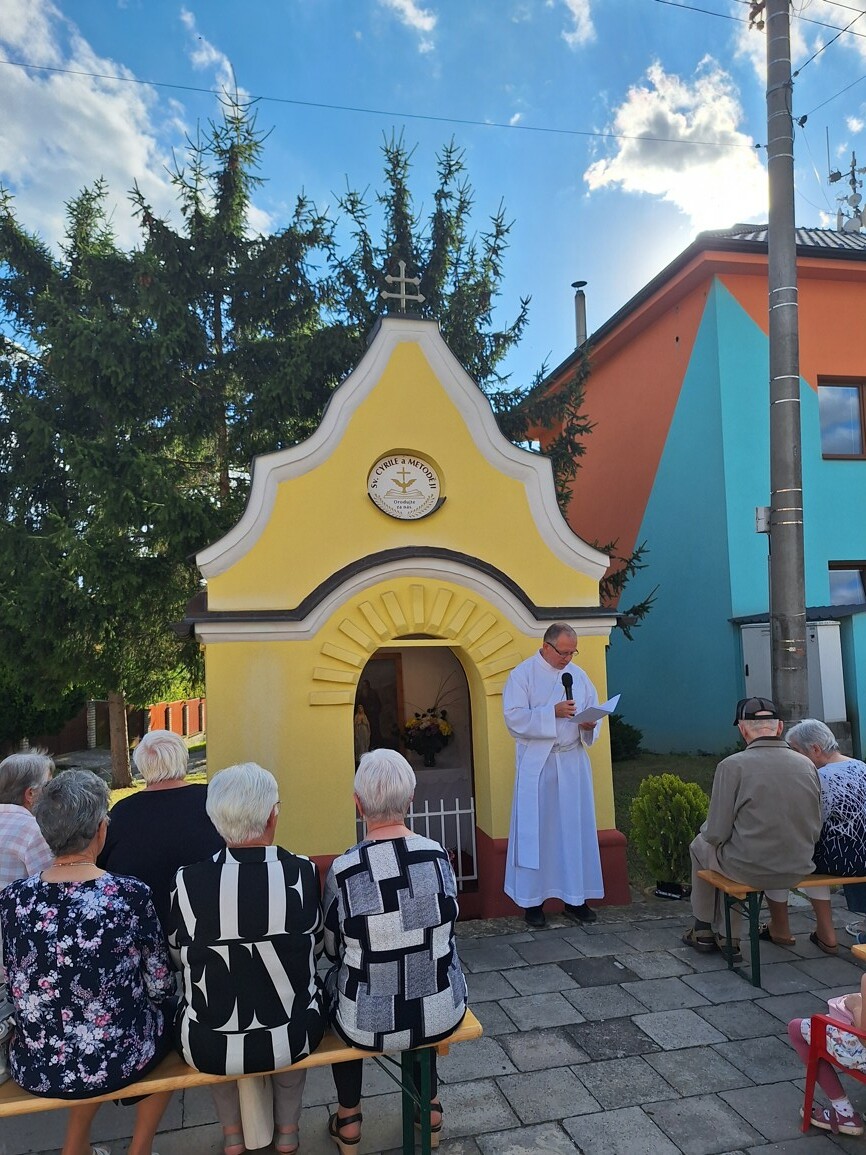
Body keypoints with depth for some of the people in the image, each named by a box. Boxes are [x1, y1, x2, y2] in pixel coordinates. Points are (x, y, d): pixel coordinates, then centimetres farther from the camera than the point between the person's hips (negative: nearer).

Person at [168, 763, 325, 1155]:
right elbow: (316, 947, 1)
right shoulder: (303, 873, -17)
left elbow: (180, 958, 1)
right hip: (292, 1041, 0)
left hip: (209, 1048, 0)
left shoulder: (187, 881, -18)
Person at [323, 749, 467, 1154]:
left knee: (335, 979, 29)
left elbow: (333, 949, -4)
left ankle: (349, 1120, 38)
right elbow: (443, 930, 4)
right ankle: (429, 1107, 43)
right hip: (443, 1014, 2)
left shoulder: (343, 871, -21)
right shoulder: (439, 855, -13)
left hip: (369, 1024, -2)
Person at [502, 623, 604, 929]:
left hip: (573, 763, 4)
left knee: (575, 829, 8)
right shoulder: (523, 674, -5)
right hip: (537, 763, -4)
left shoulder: (578, 676, 10)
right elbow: (514, 717, -13)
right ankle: (532, 900, 11)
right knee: (535, 830, 1)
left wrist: (590, 725, -10)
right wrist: (553, 712, -21)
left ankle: (575, 898, 19)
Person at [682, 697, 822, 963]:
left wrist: (707, 832, 8)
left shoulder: (732, 765, -17)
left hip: (749, 870, -4)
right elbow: (816, 829, 3)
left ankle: (704, 930, 38)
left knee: (701, 845, 25)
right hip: (798, 869, 5)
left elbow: (716, 834, -15)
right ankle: (780, 928, 38)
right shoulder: (807, 765, -4)